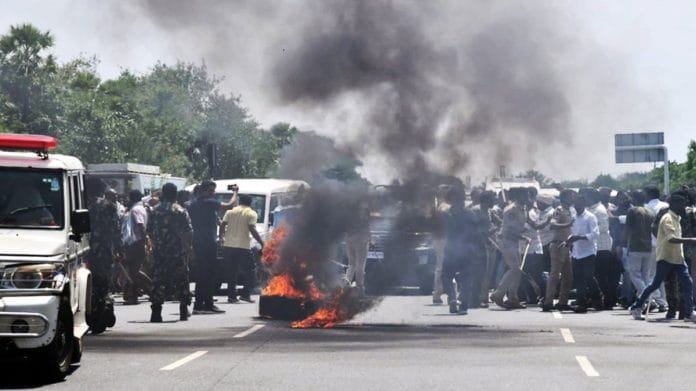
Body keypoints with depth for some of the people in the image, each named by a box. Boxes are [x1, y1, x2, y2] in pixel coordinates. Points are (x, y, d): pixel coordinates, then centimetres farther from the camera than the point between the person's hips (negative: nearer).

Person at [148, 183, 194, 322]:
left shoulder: (155, 211, 3)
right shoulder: (181, 211, -6)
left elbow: (149, 231, 8)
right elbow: (187, 232, -9)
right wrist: (189, 247, 2)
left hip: (159, 252, 2)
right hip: (178, 252, -2)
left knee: (158, 280, 2)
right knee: (181, 279, 9)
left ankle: (156, 311, -7)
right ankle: (183, 311, 14)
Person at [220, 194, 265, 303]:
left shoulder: (230, 211, 10)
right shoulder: (251, 214, -1)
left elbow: (222, 225, 6)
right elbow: (252, 230, -11)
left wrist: (221, 237, 22)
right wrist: (262, 243, -7)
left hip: (228, 245, 4)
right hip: (243, 246, -4)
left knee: (231, 271, 11)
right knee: (250, 271, 5)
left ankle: (231, 296, 8)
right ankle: (245, 294, -7)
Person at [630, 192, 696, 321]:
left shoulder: (676, 218, 16)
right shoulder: (668, 218, -15)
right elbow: (671, 238, -29)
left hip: (678, 257, 8)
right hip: (666, 257, -8)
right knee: (655, 284, -1)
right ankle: (636, 307, 12)